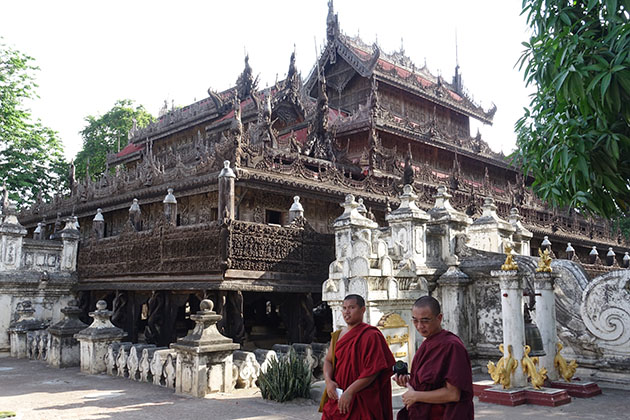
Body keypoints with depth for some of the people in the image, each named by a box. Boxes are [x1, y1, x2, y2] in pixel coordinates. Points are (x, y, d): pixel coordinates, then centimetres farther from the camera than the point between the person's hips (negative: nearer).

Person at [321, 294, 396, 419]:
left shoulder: (371, 336, -11)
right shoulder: (337, 335, 10)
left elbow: (373, 370, -17)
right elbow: (328, 360, 10)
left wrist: (350, 391, -21)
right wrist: (328, 381, -10)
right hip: (337, 396, 6)